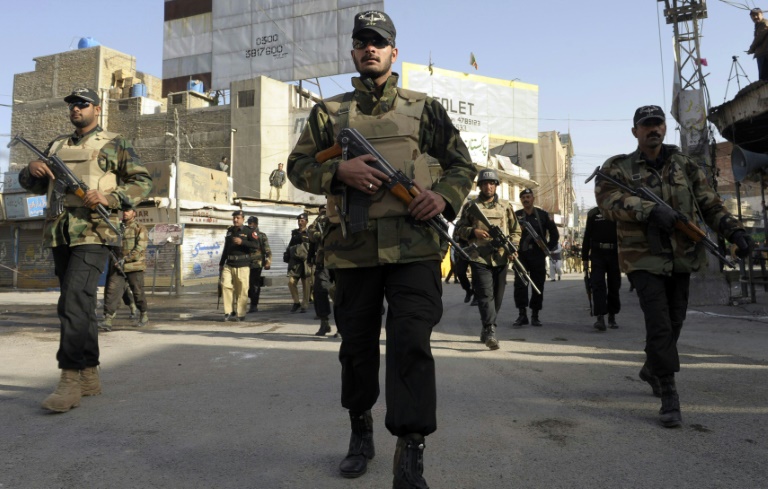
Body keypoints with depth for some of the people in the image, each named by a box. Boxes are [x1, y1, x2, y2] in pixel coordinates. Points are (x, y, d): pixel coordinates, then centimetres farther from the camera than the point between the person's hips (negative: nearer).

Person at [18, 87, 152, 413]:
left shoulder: (115, 144, 6)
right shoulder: (57, 145, 22)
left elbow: (143, 182, 1)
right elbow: (34, 186, 26)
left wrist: (110, 197, -15)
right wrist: (32, 170, 3)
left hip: (93, 234, -6)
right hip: (59, 236, 6)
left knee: (74, 302, -18)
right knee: (81, 305, 9)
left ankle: (70, 380, -17)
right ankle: (90, 376, 18)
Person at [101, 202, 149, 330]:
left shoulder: (140, 228, -2)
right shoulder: (117, 228, 16)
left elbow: (140, 248, -12)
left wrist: (125, 259, -19)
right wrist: (112, 264, 10)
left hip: (134, 266, -4)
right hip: (118, 266, 4)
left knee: (138, 292, 4)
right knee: (112, 290, -9)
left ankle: (144, 315, 22)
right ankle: (108, 319, -12)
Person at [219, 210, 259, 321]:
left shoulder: (249, 231, 1)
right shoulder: (229, 231, 18)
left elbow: (256, 245, -11)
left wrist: (242, 242, -22)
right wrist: (221, 263, 25)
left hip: (242, 266, -4)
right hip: (229, 265, 5)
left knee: (242, 290, -3)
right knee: (225, 285, -10)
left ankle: (240, 314, 7)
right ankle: (229, 312, -1)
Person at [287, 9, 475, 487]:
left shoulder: (423, 107, 12)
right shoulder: (329, 112, 14)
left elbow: (463, 164, 14)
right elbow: (298, 166, 9)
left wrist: (444, 196, -8)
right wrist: (339, 170, -11)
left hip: (414, 246, -1)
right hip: (353, 249, 2)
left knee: (411, 343, -10)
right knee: (357, 344, 13)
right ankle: (361, 428, 34)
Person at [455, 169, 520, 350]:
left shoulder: (505, 207, 14)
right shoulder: (471, 206, 8)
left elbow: (516, 231, 16)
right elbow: (459, 228, 8)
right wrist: (474, 232, -12)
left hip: (501, 259, 3)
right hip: (479, 258, -3)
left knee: (497, 296, 9)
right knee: (485, 294, -12)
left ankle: (486, 329, 25)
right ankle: (490, 331, -16)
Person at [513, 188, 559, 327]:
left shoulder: (543, 215, 7)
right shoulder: (516, 215, 6)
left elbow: (554, 234, 12)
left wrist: (547, 248, 4)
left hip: (538, 256, 1)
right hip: (521, 255, 0)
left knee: (538, 285, 3)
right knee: (519, 284, -10)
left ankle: (535, 315, 12)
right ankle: (522, 314, -5)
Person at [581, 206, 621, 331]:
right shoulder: (593, 213, 8)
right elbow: (587, 236, 7)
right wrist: (585, 257, 3)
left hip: (615, 254, 1)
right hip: (597, 254, -1)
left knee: (614, 286, 8)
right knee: (598, 285, -10)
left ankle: (612, 317, 22)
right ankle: (600, 318, -14)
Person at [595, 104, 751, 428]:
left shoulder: (685, 165, 11)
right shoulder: (618, 167, -1)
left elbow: (710, 203, 10)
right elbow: (607, 199, -20)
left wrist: (734, 230, -6)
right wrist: (650, 210, -31)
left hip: (682, 256, 5)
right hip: (644, 258, -5)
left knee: (674, 322, 15)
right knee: (659, 325, -10)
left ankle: (651, 370, 39)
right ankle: (669, 395, 1)